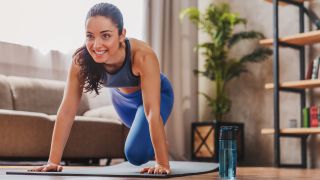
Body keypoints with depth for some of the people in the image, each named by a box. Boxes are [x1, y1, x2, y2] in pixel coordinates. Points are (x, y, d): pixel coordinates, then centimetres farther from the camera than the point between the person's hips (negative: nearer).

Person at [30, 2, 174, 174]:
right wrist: (53, 161, -35)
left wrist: (162, 163, -45)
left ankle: (160, 145, 14)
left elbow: (152, 111, -44)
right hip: (121, 97, 4)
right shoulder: (81, 59, -34)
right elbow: (67, 110, -32)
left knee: (135, 153, -18)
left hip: (156, 94, -4)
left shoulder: (142, 56, -44)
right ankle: (159, 142, 64)